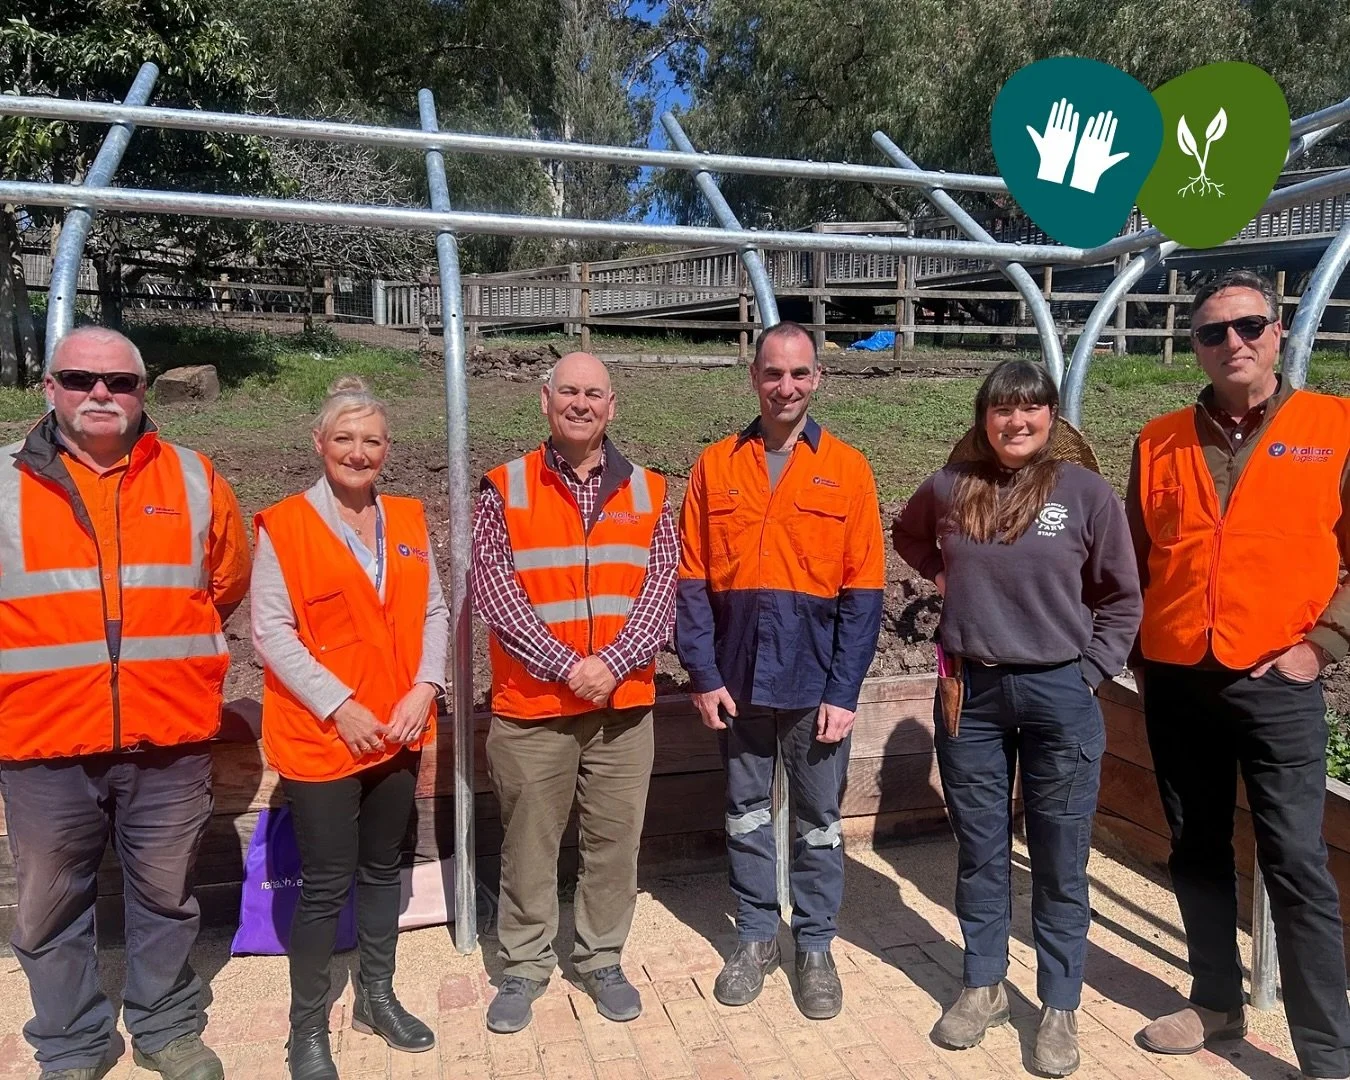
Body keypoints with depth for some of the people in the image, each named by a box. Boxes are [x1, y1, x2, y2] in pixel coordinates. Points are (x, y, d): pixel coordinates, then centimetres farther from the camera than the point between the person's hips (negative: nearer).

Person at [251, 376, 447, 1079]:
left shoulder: (407, 520, 6)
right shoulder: (283, 526, -9)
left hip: (397, 732, 5)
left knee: (383, 868, 18)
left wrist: (425, 687, -8)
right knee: (326, 884, 4)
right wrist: (339, 707, -18)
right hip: (320, 735, -5)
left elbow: (433, 611, 6)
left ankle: (377, 997, 37)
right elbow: (271, 631, -13)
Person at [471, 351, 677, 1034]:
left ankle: (602, 961, 32)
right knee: (528, 844, 11)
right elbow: (494, 593, -10)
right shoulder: (504, 490, -2)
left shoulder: (647, 492, 5)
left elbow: (661, 590, -2)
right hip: (531, 703, -2)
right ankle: (524, 967, 31)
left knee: (615, 841, 12)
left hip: (624, 704, 2)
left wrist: (611, 664, -15)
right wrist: (567, 666, -16)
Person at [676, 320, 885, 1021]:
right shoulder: (715, 466, 1)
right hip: (738, 681, 2)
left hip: (814, 684, -1)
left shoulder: (846, 469, -3)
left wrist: (843, 691, -10)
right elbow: (692, 582, 0)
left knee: (818, 822, 12)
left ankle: (815, 946, 31)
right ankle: (756, 935, 34)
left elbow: (863, 592, -5)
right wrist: (703, 675, -6)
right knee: (746, 814, 15)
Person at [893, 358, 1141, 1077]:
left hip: (1059, 696, -2)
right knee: (980, 852, 14)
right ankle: (982, 988, 32)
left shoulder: (1087, 492, -5)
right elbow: (908, 536, 23)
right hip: (969, 694, 2)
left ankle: (1059, 1009, 26)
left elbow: (1121, 599, 4)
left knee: (1060, 863, 9)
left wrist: (1090, 673, -1)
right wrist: (942, 573, 8)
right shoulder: (948, 489, 1)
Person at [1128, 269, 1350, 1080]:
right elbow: (1133, 561, 12)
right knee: (1197, 853, 13)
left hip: (1277, 685, -3)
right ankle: (1218, 1002, 30)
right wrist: (1138, 652, 5)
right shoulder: (1159, 442, 7)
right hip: (1176, 685, 3)